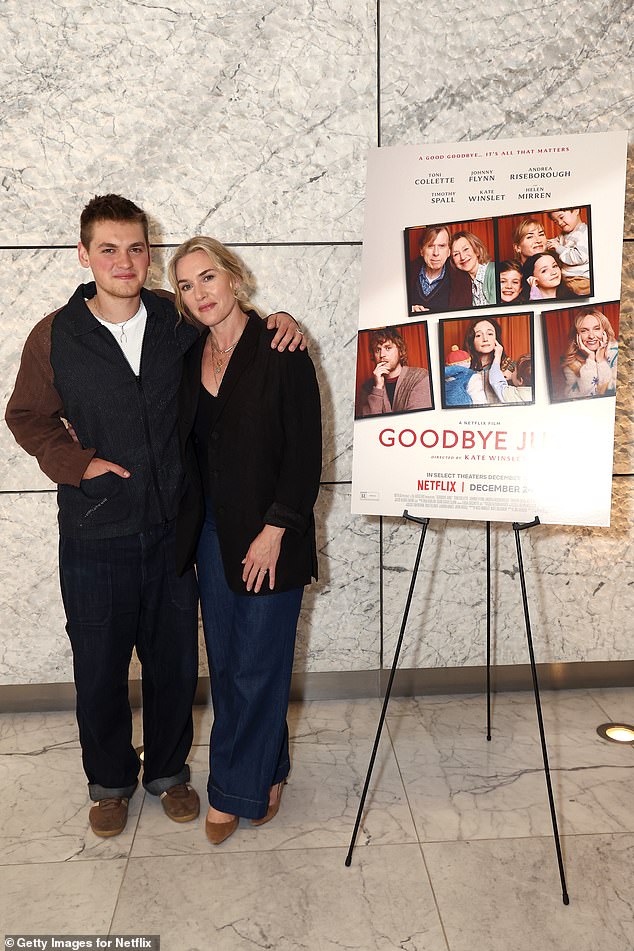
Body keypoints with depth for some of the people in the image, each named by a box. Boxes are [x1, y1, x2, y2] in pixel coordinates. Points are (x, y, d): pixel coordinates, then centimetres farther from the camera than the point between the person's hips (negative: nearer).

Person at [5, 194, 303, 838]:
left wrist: (277, 320, -3)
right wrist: (78, 463, -9)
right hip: (95, 534, -1)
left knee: (175, 662, 13)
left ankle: (168, 770, 38)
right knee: (99, 668, 13)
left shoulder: (178, 320, 0)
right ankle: (109, 780, 38)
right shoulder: (55, 336, -4)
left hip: (173, 526, 2)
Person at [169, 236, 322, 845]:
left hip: (268, 538, -5)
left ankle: (234, 790, 25)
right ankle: (265, 772, 34)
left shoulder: (281, 353, -10)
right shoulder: (190, 357, 6)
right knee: (225, 665, 13)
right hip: (211, 534, 6)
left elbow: (305, 453, -12)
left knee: (256, 667, 4)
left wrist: (274, 531, -14)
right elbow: (190, 446, 13)